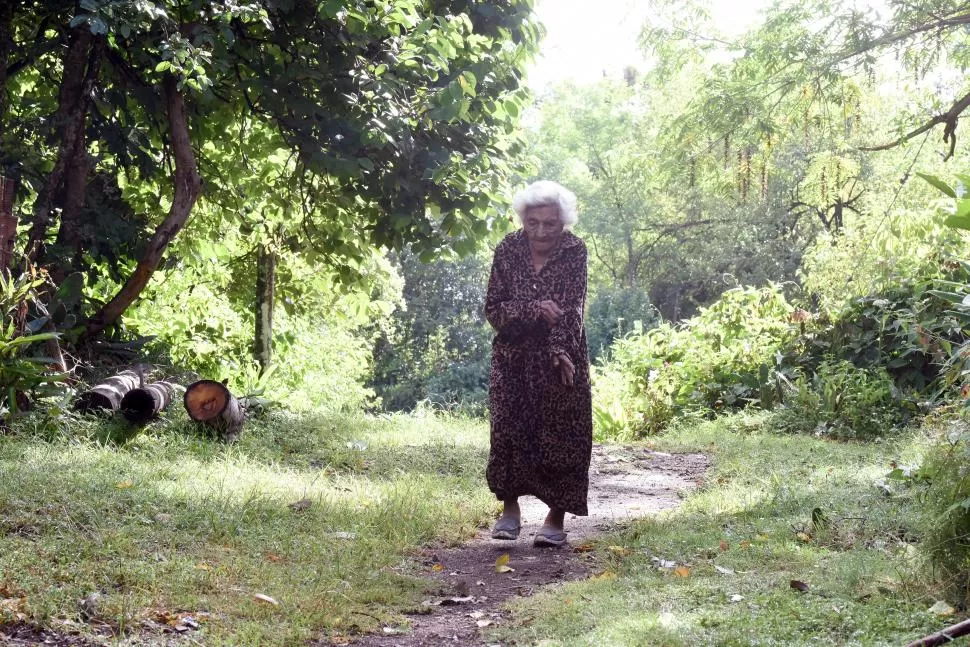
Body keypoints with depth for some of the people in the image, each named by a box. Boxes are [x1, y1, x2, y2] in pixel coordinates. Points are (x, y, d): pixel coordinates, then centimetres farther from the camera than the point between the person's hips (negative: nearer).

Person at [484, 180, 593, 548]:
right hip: (514, 356, 1)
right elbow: (493, 309, -9)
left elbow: (572, 308, -18)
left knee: (562, 434, -2)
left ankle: (556, 517, 6)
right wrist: (534, 309, -24)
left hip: (560, 356, -1)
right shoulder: (508, 250, -7)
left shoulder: (574, 252, -11)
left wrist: (562, 352, -32)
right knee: (509, 430, -3)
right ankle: (510, 508, 11)